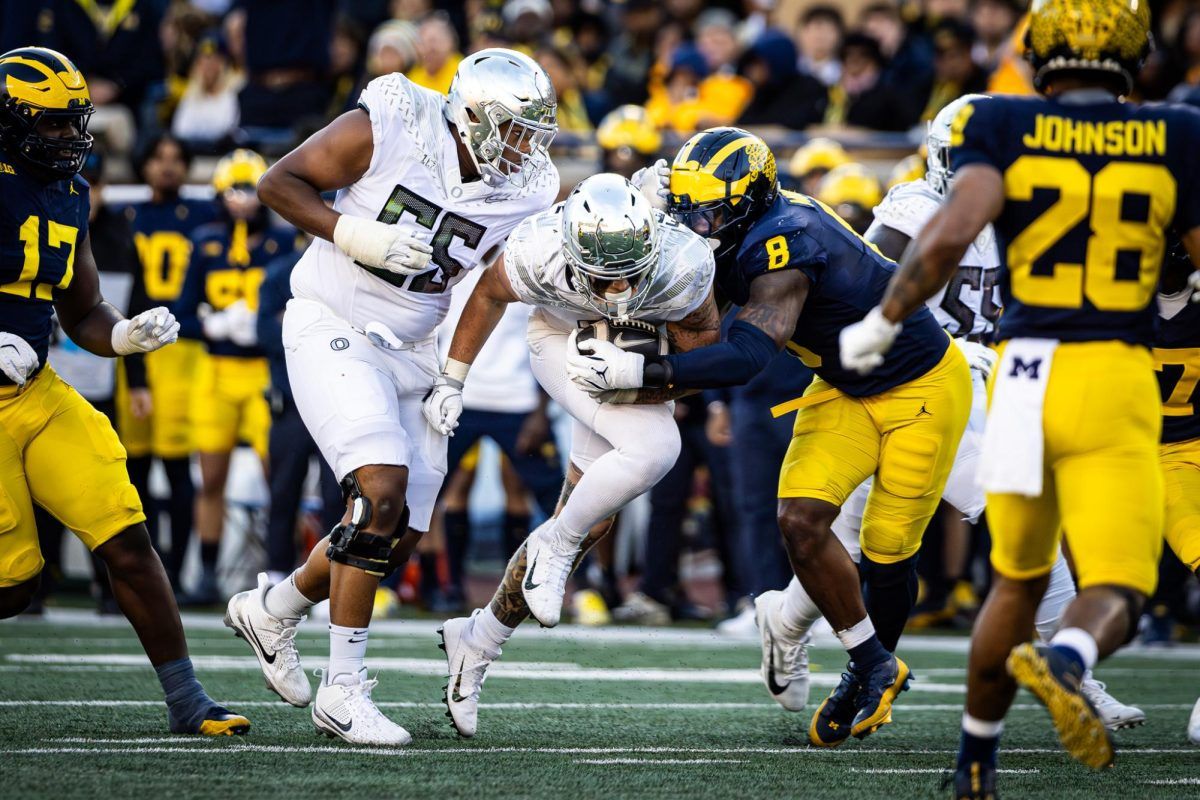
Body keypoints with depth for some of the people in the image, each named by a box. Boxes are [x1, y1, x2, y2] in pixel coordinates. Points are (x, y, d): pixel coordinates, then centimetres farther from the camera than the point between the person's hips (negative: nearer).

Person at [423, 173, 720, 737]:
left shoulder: (684, 267, -36)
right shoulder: (538, 254, -35)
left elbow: (706, 338, -17)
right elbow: (491, 292, -11)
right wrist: (451, 381, -6)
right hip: (562, 341, -3)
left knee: (588, 520, 6)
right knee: (654, 449, -31)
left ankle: (479, 641, 23)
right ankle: (556, 548, -7)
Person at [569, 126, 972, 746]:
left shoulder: (785, 244, -35)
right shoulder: (740, 234, -9)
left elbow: (746, 356, -45)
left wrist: (638, 371, -46)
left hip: (922, 387, -7)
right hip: (844, 389, 7)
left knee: (885, 553, 0)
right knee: (801, 522, -9)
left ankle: (876, 667, 28)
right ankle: (871, 666, 10)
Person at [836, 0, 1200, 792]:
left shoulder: (1006, 128, 1)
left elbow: (952, 233, -14)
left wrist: (882, 322, -2)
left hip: (1024, 376, 2)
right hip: (1118, 380, -2)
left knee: (1019, 578, 22)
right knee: (1113, 594, -3)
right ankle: (1064, 661, -38)